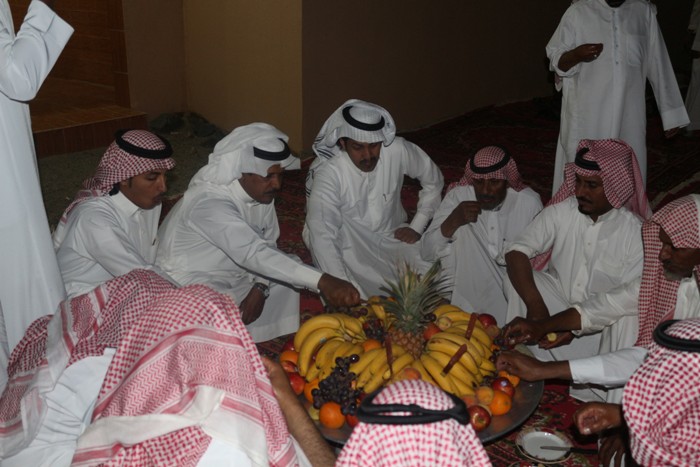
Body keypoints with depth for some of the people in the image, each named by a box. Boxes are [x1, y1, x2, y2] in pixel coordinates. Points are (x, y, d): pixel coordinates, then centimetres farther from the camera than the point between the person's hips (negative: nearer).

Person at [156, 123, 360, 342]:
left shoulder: (262, 191, -11)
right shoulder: (209, 203, -35)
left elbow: (268, 243, 1)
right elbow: (253, 254, -47)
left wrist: (260, 288, -16)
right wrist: (321, 281, -53)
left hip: (232, 269, 8)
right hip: (189, 279, -8)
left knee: (290, 270, -3)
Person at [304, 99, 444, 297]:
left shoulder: (398, 150, -16)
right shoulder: (328, 174, -26)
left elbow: (433, 180, 4)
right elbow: (322, 237, -33)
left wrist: (417, 227, -2)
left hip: (394, 236, 3)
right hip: (351, 248, -2)